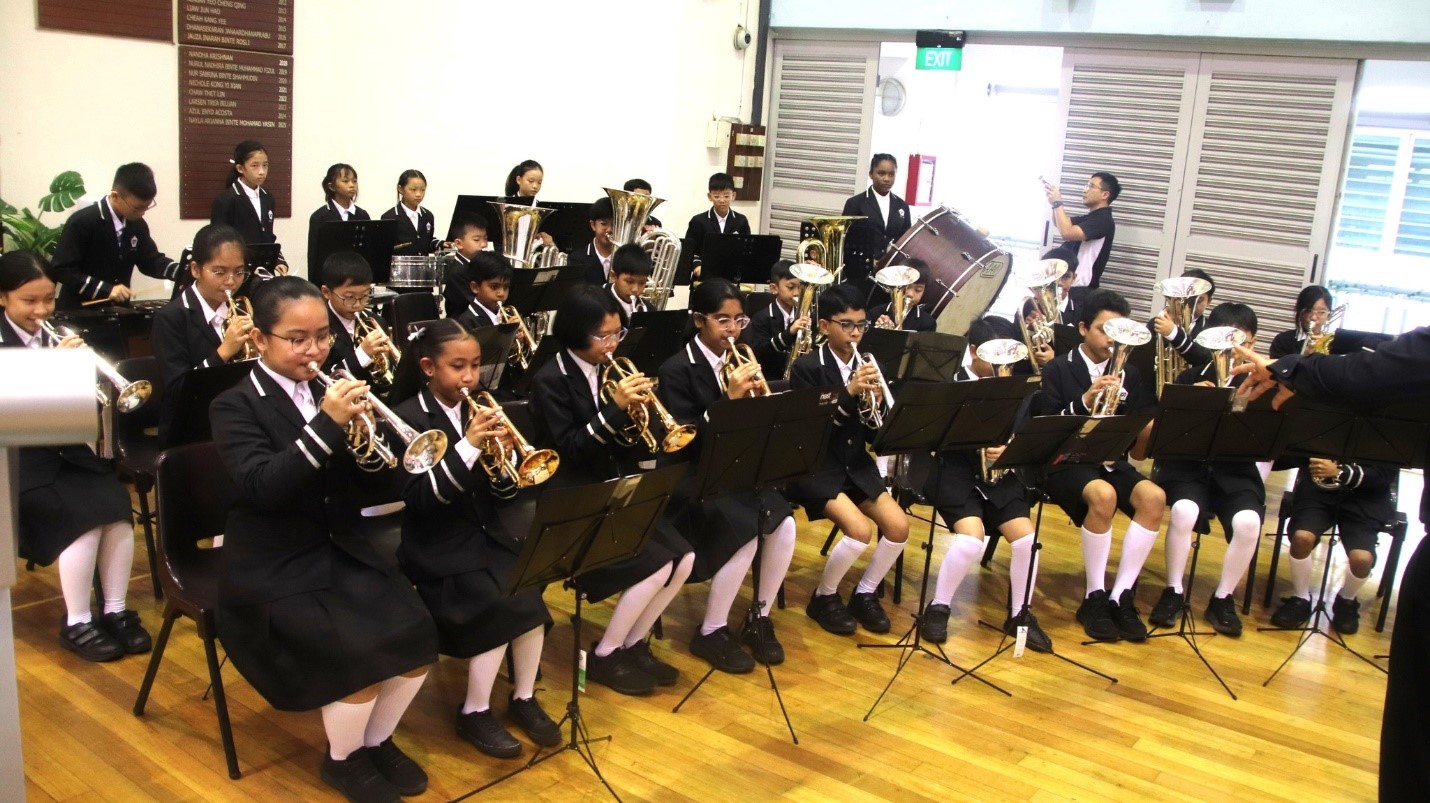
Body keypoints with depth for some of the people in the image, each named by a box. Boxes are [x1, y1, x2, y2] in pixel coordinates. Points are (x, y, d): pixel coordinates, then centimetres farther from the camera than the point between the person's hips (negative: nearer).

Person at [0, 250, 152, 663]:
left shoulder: (59, 333, 10)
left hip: (66, 448, 4)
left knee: (116, 504, -24)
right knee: (82, 513, -27)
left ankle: (115, 612, -11)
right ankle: (77, 625, -13)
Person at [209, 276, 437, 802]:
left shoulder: (328, 391, 6)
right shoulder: (236, 406, -7)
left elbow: (374, 482, 4)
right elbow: (261, 488, -23)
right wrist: (327, 425, -31)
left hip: (340, 550, 5)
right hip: (273, 567, -5)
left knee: (416, 635, -14)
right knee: (361, 652, -23)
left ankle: (377, 741, 13)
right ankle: (343, 760, 6)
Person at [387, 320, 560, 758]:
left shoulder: (480, 410, 7)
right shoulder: (408, 417, -9)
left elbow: (501, 492, 8)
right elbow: (418, 497, -19)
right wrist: (468, 446, -28)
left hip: (485, 535, 5)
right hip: (436, 547, -5)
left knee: (528, 594, -21)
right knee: (500, 605, -25)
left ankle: (524, 698, -2)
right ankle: (475, 713, -6)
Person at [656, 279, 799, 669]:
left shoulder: (740, 361, 6)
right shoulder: (677, 370, -12)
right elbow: (687, 440, -19)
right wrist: (730, 399, -28)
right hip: (689, 476, -6)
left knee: (784, 523, -19)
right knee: (744, 530, -27)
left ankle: (761, 619, 1)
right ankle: (711, 632, -7)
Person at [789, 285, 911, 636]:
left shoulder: (868, 367, 6)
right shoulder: (807, 367, -10)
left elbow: (875, 435, 6)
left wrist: (876, 403, -15)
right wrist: (849, 391, -25)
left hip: (857, 465, 6)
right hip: (816, 467, -6)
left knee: (899, 527, -12)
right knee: (860, 531, -24)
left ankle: (865, 594, 12)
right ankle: (823, 597, 3)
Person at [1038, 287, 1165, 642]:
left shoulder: (1128, 374, 14)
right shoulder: (1058, 370, 2)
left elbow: (1137, 436, 11)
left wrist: (1149, 430, -13)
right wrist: (1084, 401, -23)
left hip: (1112, 461, 5)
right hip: (1066, 461, -4)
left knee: (1154, 497, -27)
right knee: (1104, 496, -36)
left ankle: (1121, 596, -19)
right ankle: (1095, 597, -20)